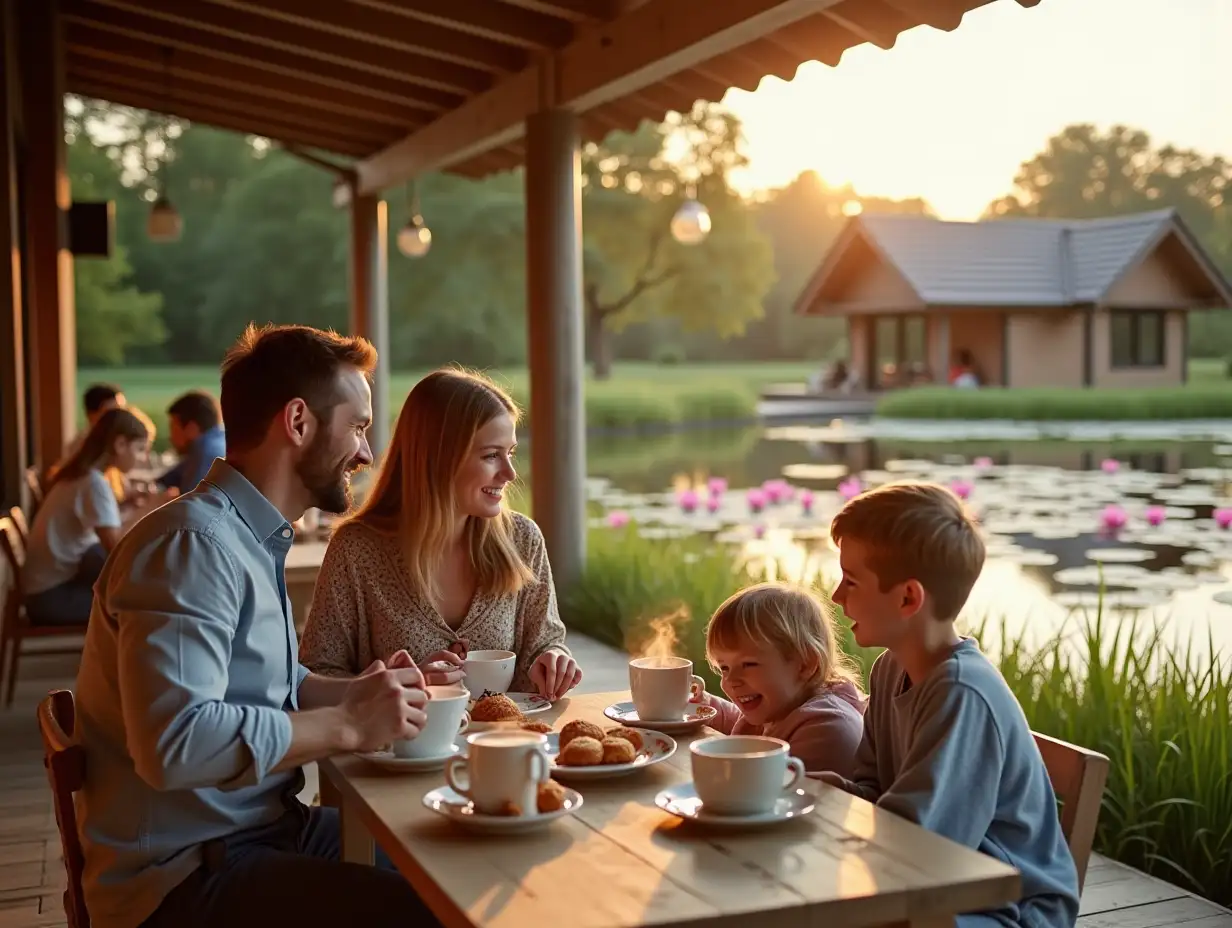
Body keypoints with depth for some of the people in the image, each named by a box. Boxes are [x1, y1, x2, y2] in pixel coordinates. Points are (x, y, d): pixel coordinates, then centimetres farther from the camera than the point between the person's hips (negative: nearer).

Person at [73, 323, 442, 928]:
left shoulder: (252, 539, 13)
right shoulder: (193, 543, -19)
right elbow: (174, 742, -29)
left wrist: (355, 694, 1)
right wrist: (348, 725, -20)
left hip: (263, 829, 9)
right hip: (185, 875, -9)